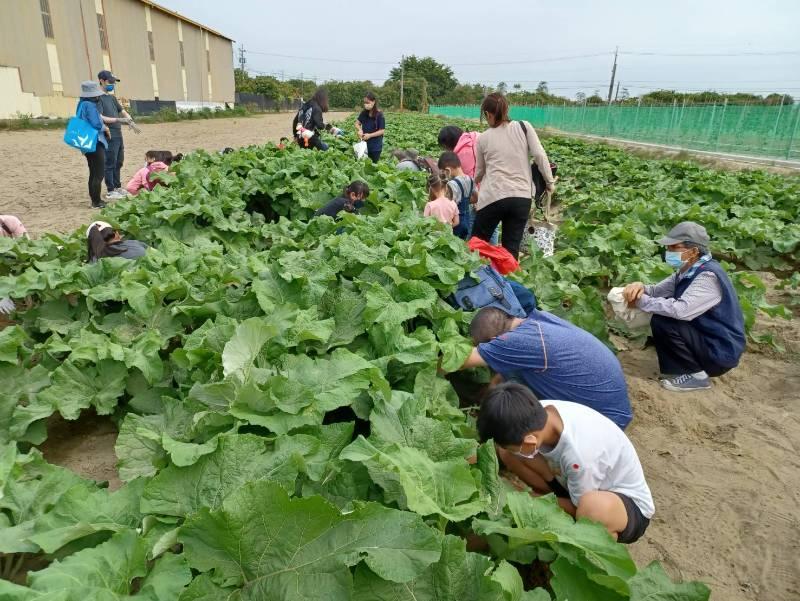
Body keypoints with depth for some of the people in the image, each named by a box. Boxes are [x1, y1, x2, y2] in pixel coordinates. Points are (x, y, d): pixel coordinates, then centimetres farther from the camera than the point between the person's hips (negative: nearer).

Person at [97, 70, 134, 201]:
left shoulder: (112, 97, 16)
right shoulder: (99, 98, -9)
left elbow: (122, 111, 21)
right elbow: (99, 118, -17)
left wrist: (130, 120, 1)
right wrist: (118, 120, -23)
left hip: (118, 134, 9)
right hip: (109, 136, -9)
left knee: (119, 162, 15)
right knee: (110, 164, -4)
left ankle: (118, 187, 26)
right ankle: (111, 191, 1)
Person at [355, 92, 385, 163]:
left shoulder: (379, 115, -13)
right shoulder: (363, 113, 1)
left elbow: (381, 131, -13)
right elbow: (357, 123, 8)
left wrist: (370, 135, -23)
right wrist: (359, 130, -14)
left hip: (376, 146, -4)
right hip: (365, 144, 4)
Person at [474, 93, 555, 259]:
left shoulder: (483, 138, 8)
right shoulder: (524, 127, 6)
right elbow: (540, 155, -1)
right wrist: (550, 181, 10)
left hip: (493, 197, -1)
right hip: (522, 198, 1)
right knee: (511, 250, 7)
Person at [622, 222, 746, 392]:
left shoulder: (708, 276, -24)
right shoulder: (687, 270, 4)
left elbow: (681, 310, -37)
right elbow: (658, 291, 6)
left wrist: (641, 300, -26)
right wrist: (640, 288, -17)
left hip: (721, 351, -9)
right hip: (703, 336, 9)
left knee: (662, 321, -22)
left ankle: (695, 374, -7)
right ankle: (676, 369, 14)